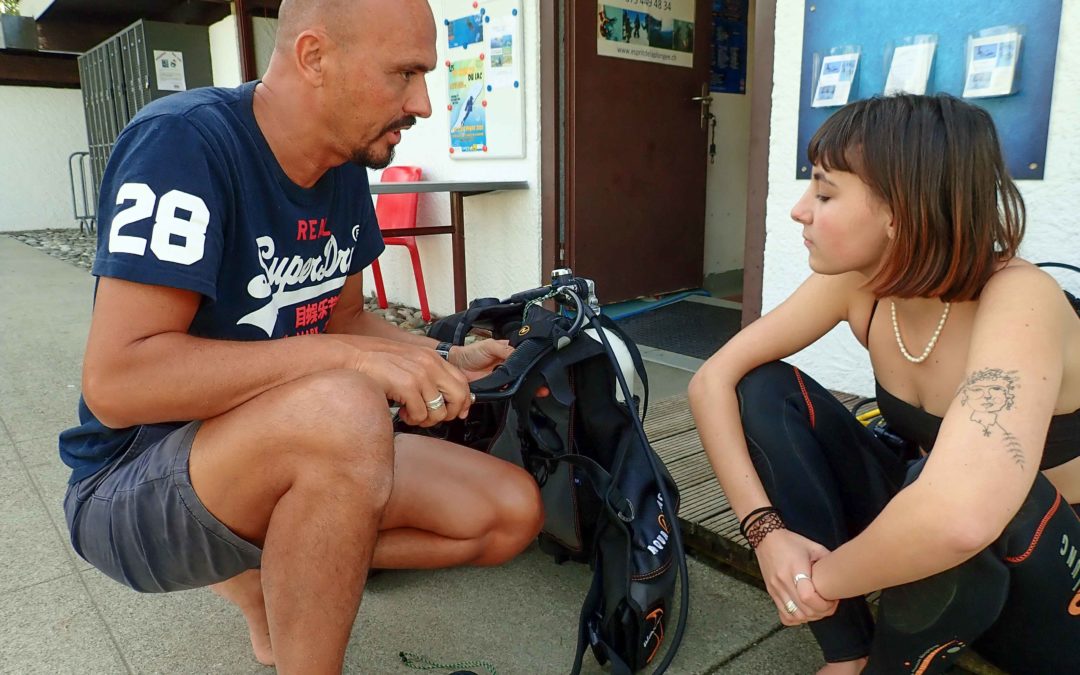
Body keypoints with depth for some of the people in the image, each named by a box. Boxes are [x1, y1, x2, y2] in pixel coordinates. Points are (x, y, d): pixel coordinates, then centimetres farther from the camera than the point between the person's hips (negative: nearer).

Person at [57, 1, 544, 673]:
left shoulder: (346, 168, 0)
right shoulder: (184, 141, -22)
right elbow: (115, 382, -28)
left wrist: (448, 363, -5)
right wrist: (348, 358, -32)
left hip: (290, 456, 7)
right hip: (134, 480, -7)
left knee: (512, 510, -3)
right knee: (342, 412, -38)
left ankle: (266, 575, 10)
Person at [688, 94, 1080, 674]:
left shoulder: (1019, 302, -31)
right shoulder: (857, 282, -13)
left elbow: (958, 516, -47)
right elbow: (713, 381, -13)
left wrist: (825, 578, -29)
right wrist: (766, 529, -24)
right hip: (914, 535, 5)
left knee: (949, 497, -39)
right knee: (764, 389, -12)